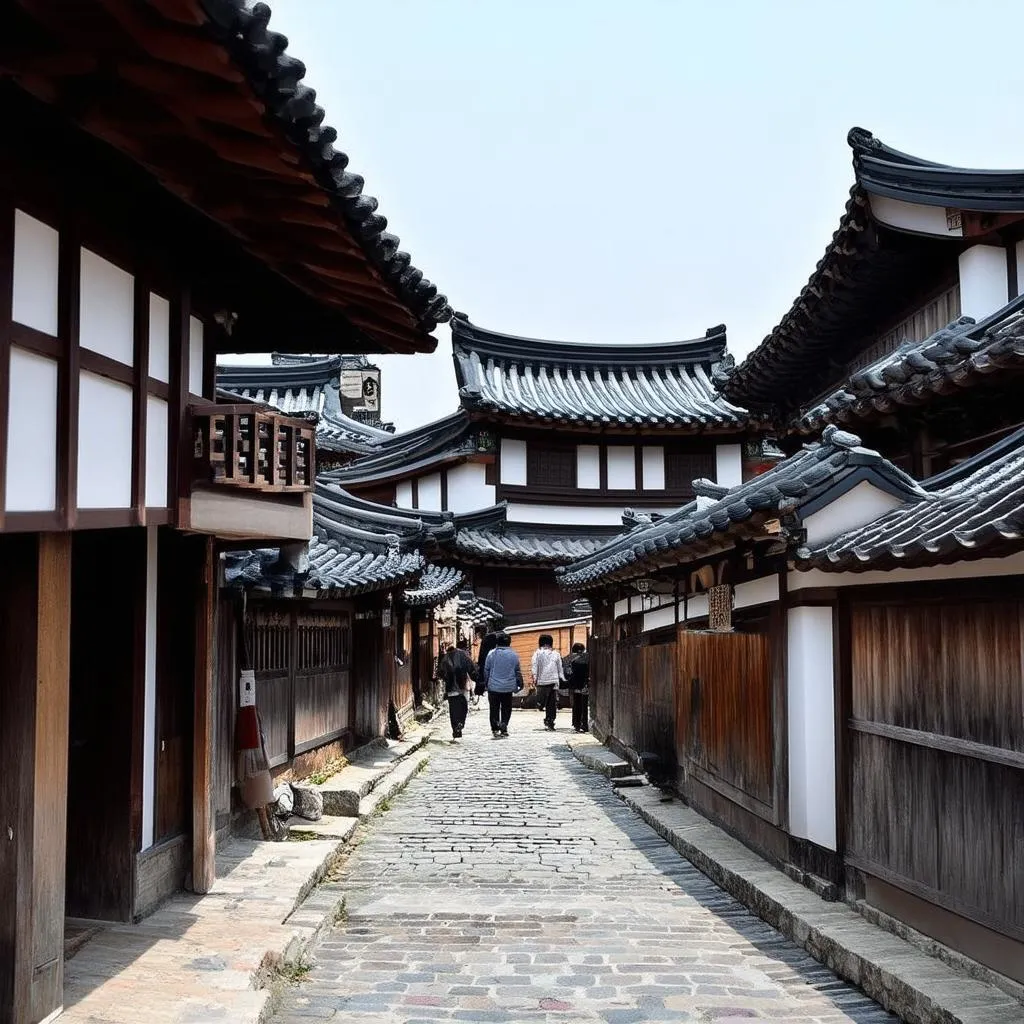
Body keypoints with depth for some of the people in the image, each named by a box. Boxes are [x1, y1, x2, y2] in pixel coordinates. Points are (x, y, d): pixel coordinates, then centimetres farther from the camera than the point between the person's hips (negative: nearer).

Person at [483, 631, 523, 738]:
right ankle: (504, 728, -2)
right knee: (506, 709, 10)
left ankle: (495, 728, -3)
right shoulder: (513, 655, -1)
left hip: (494, 686, -1)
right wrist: (519, 684, 15)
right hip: (508, 687, 1)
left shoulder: (492, 654, -5)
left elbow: (486, 670, 1)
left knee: (494, 709, 7)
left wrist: (486, 683, 13)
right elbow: (518, 671, 5)